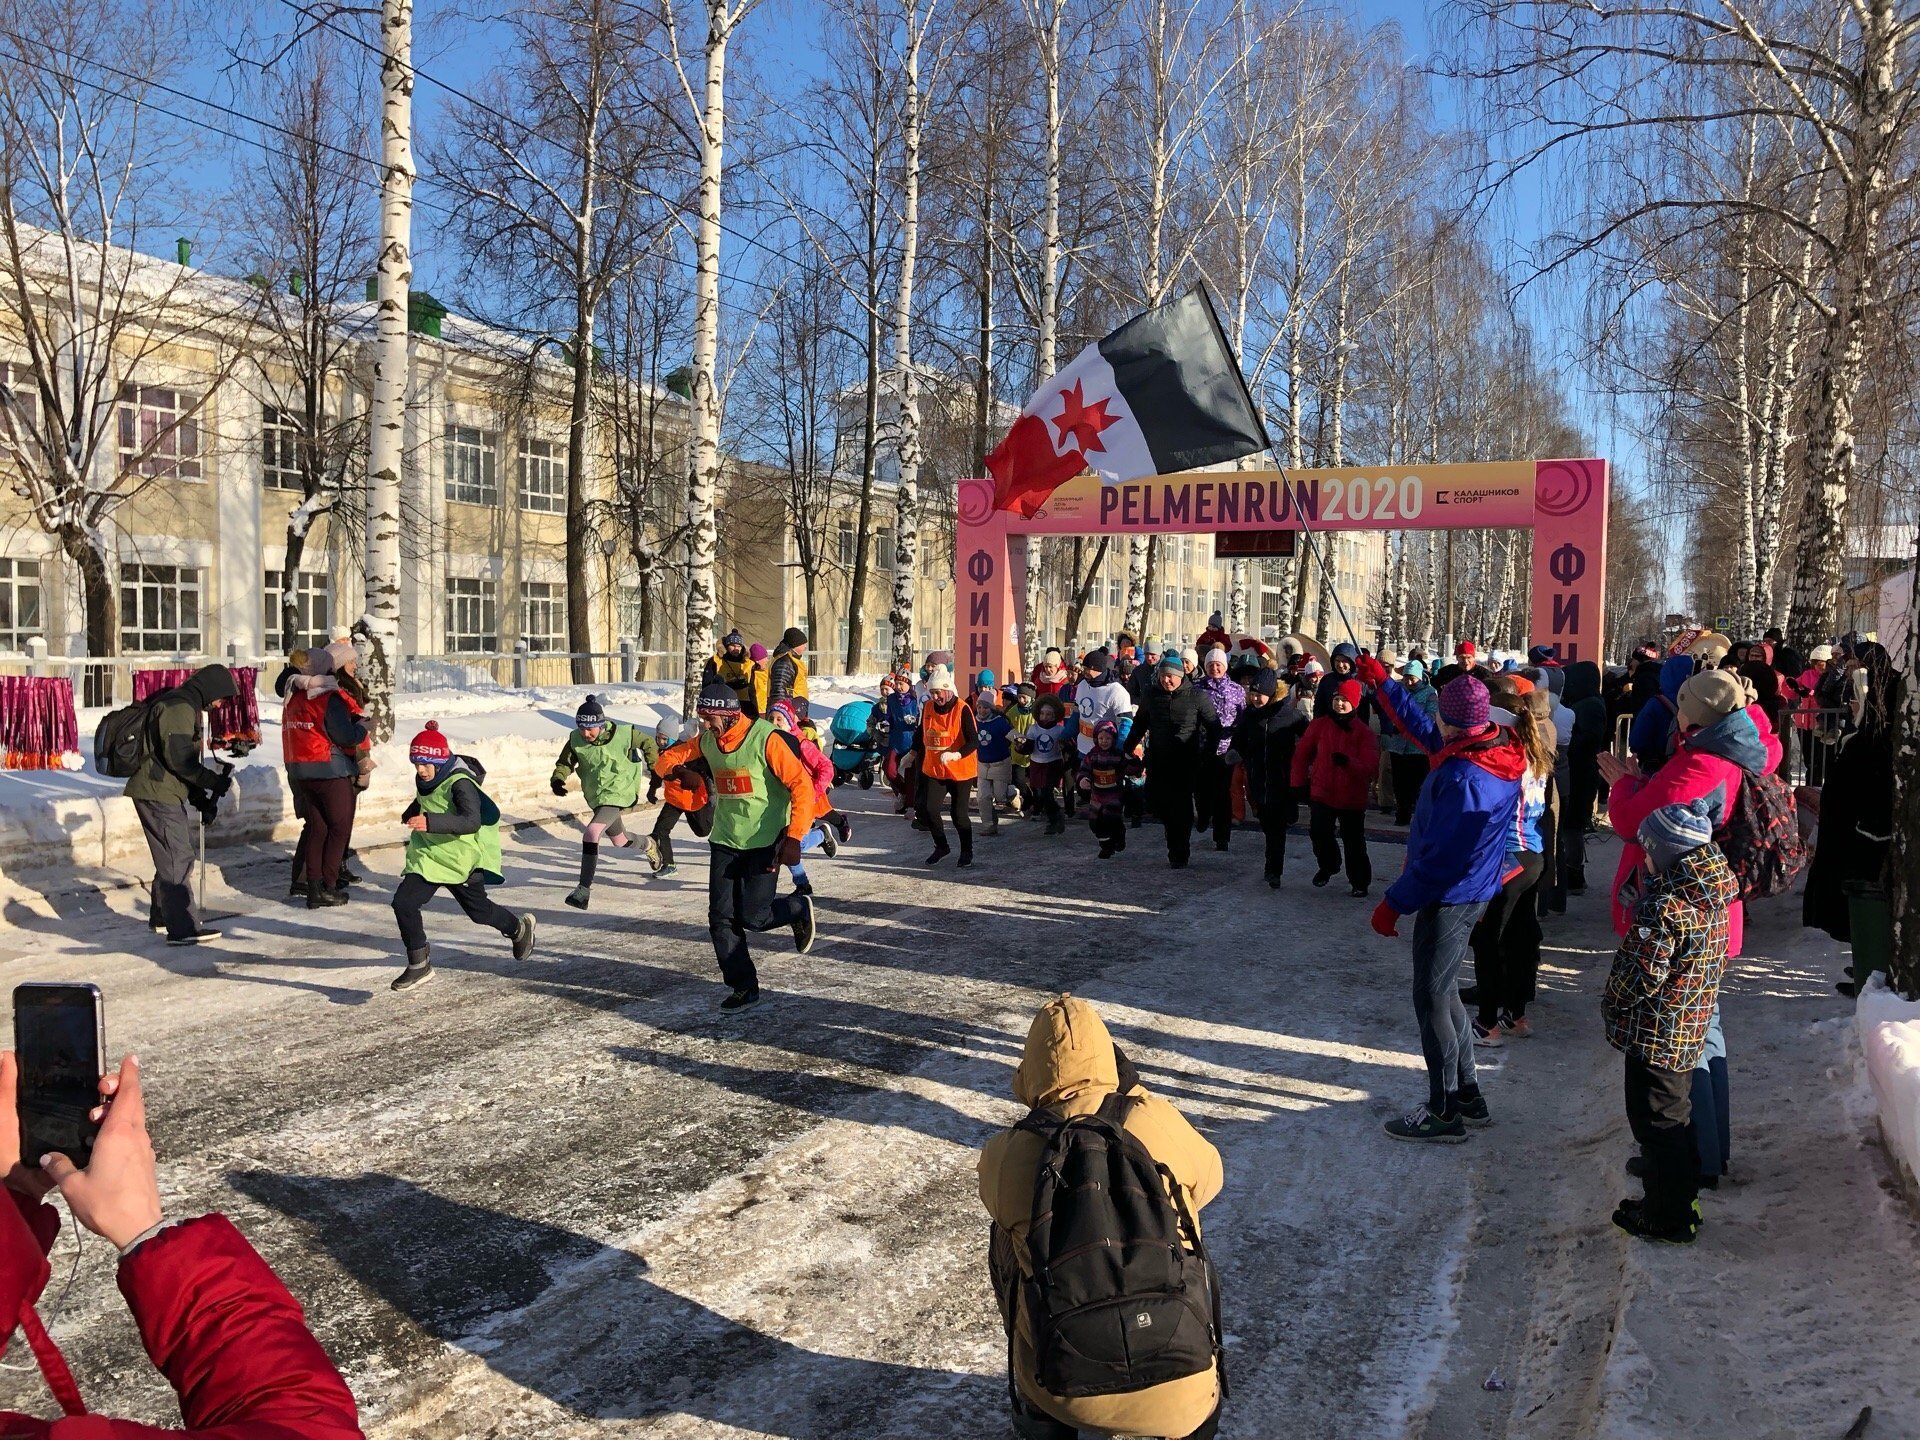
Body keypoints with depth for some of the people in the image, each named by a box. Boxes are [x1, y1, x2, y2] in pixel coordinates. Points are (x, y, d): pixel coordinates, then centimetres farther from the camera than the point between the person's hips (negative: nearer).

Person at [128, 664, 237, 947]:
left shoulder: (185, 706, 19)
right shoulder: (178, 707, -15)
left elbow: (183, 758, 22)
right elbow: (178, 758, -23)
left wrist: (199, 797, 17)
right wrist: (213, 782, -16)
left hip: (165, 792, 11)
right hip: (157, 793, -11)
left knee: (174, 856, 19)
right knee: (178, 858, -10)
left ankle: (161, 916, 31)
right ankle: (182, 929, -9)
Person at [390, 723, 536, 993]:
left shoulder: (460, 784, -26)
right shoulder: (425, 780, -1)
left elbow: (472, 822, -41)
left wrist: (431, 822, -51)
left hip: (462, 859, -6)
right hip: (428, 854, 7)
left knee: (479, 910, 11)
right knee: (403, 902, -8)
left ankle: (519, 928, 42)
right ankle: (419, 965, 5)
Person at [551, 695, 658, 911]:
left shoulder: (624, 734, -20)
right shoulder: (576, 740, -11)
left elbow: (648, 743, -3)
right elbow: (565, 763, -2)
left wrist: (655, 769, 4)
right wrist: (558, 779, -23)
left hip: (618, 794, -6)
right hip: (595, 797, 6)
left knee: (591, 833, -25)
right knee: (620, 841, 22)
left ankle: (584, 889, -21)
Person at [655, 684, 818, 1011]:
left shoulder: (765, 739, -18)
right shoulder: (706, 741, 1)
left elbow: (801, 785, -18)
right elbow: (666, 760, 12)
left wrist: (793, 838, -23)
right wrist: (681, 770, -14)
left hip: (764, 843, -6)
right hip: (725, 841, 6)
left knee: (753, 916, -7)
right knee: (721, 919, 1)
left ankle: (799, 909, 24)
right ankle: (744, 987, 15)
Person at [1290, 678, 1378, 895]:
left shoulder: (1364, 733, -8)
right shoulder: (1320, 725, -3)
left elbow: (1368, 766, -17)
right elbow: (1302, 753, 5)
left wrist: (1348, 761, -36)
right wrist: (1300, 782, 6)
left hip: (1353, 798, -2)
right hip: (1321, 793, 2)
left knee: (1354, 842, 4)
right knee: (1319, 834, 6)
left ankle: (1360, 882, 20)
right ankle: (1328, 866, 35)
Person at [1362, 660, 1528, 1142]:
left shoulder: (1464, 779, -28)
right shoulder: (1497, 749, 0)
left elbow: (1438, 855, -25)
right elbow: (1420, 728, 16)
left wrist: (1394, 903, -16)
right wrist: (1381, 682, 21)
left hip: (1450, 898, -10)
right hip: (1473, 890, 10)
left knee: (1431, 999, 2)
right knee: (1442, 991, 20)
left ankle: (1444, 1112, 13)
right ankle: (1467, 1097, 31)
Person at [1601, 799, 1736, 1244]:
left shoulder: (1667, 908, -28)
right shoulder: (1713, 895, 0)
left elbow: (1637, 976, -25)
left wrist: (1612, 1003, -6)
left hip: (1657, 1034, -9)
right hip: (1691, 1028, 9)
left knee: (1657, 1120, 5)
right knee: (1675, 1115, 23)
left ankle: (1667, 1218, 17)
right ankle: (1679, 1195, 38)